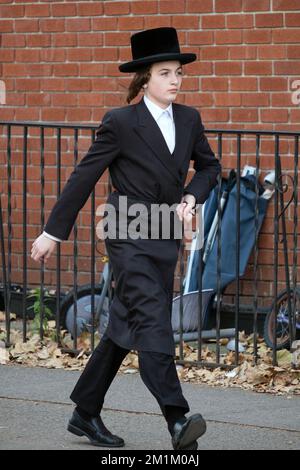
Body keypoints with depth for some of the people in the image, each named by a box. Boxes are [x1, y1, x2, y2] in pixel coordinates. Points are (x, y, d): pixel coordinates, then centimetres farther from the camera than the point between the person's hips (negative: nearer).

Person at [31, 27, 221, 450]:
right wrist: (53, 233, -2)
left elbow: (209, 166, 22)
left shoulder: (188, 119, 6)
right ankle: (178, 420, -30)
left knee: (126, 328, 12)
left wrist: (191, 197, 1)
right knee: (152, 320, -19)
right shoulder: (120, 123, -9)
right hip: (129, 234, -6)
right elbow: (83, 177, -4)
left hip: (166, 237, 6)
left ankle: (85, 415, 23)